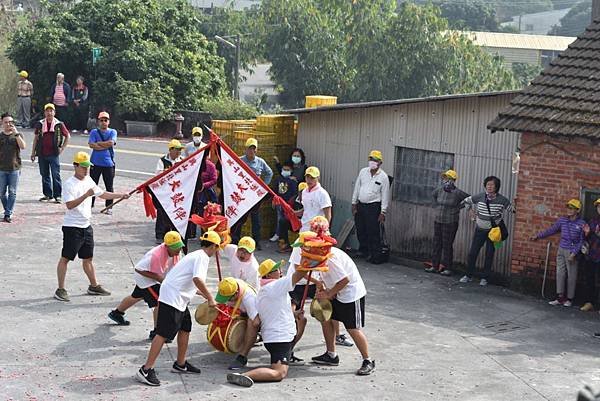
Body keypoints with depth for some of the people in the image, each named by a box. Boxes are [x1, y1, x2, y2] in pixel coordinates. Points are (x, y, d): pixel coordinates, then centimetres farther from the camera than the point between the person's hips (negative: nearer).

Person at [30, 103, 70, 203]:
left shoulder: (59, 124, 0)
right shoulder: (40, 124, 7)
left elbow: (67, 136, 9)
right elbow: (36, 138, 12)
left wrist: (62, 148, 2)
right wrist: (33, 153, 10)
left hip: (54, 154, -3)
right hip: (42, 154, 3)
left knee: (56, 175, -6)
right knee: (45, 175, 10)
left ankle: (57, 195, -1)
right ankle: (47, 194, 19)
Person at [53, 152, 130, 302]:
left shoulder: (88, 180, 10)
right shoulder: (69, 184, -14)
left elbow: (102, 194, 23)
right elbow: (70, 205, -25)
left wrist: (121, 195, 17)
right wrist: (86, 195, -31)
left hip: (86, 226, 8)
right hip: (72, 227, -8)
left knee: (88, 258, 17)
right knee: (65, 258, -3)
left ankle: (94, 286, 27)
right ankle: (60, 290, 1)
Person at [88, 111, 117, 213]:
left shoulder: (112, 132, 6)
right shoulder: (94, 132, 5)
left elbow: (111, 142, -13)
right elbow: (91, 144, -11)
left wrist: (98, 143, -6)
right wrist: (105, 146, -12)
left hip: (109, 163, 0)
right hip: (95, 163, 0)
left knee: (109, 186, 4)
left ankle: (109, 207, 11)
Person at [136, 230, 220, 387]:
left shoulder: (195, 255, 21)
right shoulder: (202, 257, -9)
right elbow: (198, 279, -26)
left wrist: (205, 295, 37)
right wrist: (210, 298, -20)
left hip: (179, 298, 10)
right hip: (172, 298, -10)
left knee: (185, 328, 20)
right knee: (163, 333, -12)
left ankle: (180, 364, 32)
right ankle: (146, 370, -13)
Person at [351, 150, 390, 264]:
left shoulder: (383, 177, -7)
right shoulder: (363, 172, 5)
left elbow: (385, 195, -6)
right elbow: (357, 188, 12)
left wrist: (383, 212, -9)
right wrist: (354, 204, 10)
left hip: (373, 207, -5)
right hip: (360, 205, 5)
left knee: (373, 233, -6)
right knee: (360, 231, 12)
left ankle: (376, 256, 0)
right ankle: (363, 250, 30)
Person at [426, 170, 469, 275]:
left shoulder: (457, 193, -13)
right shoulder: (439, 190, 3)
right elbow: (433, 195, 25)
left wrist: (458, 208, -8)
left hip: (450, 223, -6)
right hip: (437, 221, 6)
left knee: (447, 245, -2)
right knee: (436, 244, 9)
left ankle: (447, 268, 6)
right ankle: (435, 266, 17)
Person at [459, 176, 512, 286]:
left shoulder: (502, 200, -12)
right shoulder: (480, 197, -5)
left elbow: (511, 209, 0)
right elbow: (467, 201, 11)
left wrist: (500, 217, -5)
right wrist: (472, 212, 6)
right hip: (480, 229, 2)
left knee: (489, 255, 5)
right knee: (472, 252, 2)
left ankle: (484, 278, 16)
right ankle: (469, 275, 15)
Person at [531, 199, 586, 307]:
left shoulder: (581, 224, -8)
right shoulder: (562, 220, 3)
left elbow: (581, 241, -6)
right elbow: (551, 230, 15)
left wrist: (574, 253, -14)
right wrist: (538, 236, 16)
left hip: (572, 252, -4)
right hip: (561, 250, 4)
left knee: (571, 276, 2)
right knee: (560, 274, 4)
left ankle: (569, 298, 13)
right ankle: (560, 297, 9)